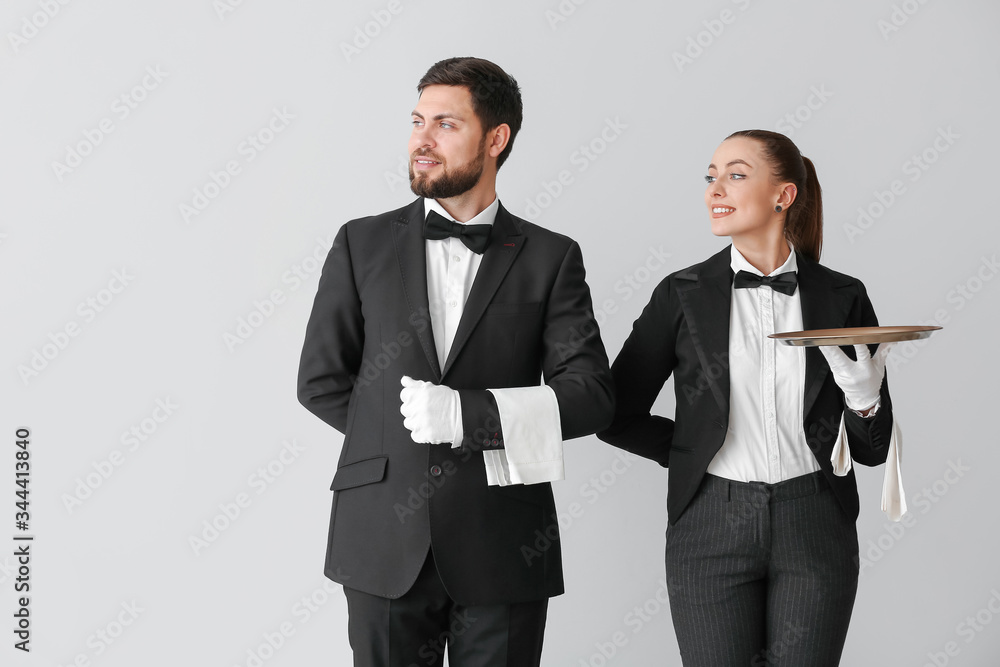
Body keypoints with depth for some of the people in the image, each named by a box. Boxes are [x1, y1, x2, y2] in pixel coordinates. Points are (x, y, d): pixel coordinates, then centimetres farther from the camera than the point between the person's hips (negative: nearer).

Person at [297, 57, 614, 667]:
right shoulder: (363, 244, 7)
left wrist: (470, 415, -15)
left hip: (504, 549, -1)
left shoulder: (551, 257, 3)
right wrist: (397, 436, 2)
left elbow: (592, 394, -5)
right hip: (385, 545, 1)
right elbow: (320, 382, 8)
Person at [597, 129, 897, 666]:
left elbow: (872, 451, 6)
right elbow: (618, 418, 5)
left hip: (815, 526, 1)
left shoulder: (843, 297, 2)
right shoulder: (683, 294, -1)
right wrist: (698, 449, 4)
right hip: (712, 525, -1)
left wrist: (865, 400, -13)